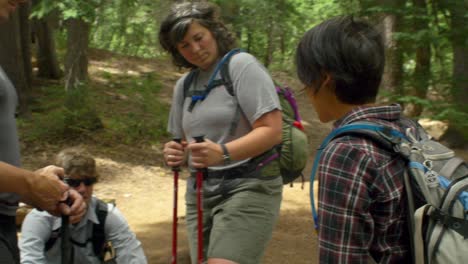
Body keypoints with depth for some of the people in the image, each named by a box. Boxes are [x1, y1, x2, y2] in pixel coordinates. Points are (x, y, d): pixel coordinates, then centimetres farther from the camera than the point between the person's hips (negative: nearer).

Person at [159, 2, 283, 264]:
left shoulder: (242, 65, -8)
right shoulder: (184, 85, 13)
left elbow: (272, 131, -16)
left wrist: (223, 152, -31)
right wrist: (176, 153, -4)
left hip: (248, 187, -7)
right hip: (200, 191, 7)